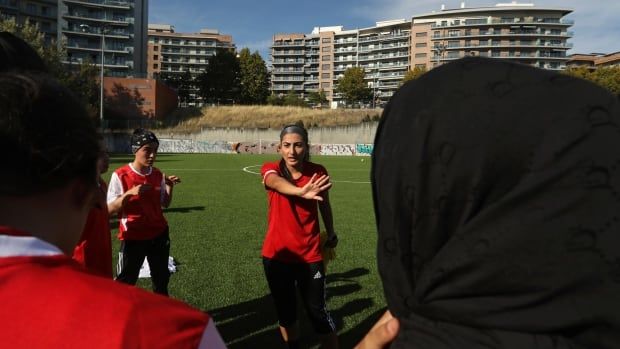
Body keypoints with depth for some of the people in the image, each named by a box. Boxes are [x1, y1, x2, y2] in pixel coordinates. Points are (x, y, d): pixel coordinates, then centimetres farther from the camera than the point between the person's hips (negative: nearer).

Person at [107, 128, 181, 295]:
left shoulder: (158, 174, 0)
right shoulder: (120, 175, -14)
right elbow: (110, 209, -14)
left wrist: (169, 187, -9)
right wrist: (129, 193, -29)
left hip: (159, 234, 5)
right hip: (132, 237, -5)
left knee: (161, 278, 20)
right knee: (125, 281, 5)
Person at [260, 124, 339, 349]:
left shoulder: (317, 172, -8)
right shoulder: (271, 169, -10)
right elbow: (278, 183, -36)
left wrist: (331, 234, 21)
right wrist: (301, 192, -57)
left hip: (310, 255, -1)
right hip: (276, 255, 1)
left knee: (318, 313, 1)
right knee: (285, 312, 16)